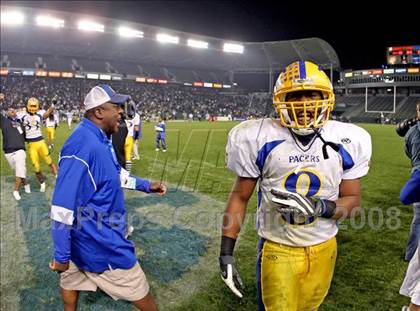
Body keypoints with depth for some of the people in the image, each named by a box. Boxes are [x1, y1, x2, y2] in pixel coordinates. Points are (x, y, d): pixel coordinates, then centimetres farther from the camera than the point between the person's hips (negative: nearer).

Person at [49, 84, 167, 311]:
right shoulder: (83, 145, -28)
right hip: (98, 241, -9)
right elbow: (62, 207, -27)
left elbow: (116, 174, 20)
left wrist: (146, 185, 22)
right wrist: (61, 256, -21)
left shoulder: (100, 140, 3)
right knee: (137, 289, 10)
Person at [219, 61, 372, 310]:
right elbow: (240, 196, -5)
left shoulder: (348, 141, -7)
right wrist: (226, 251, -8)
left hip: (324, 249, 3)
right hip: (277, 250, -2)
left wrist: (318, 206, -23)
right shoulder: (259, 139, -14)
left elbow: (353, 201, -1)